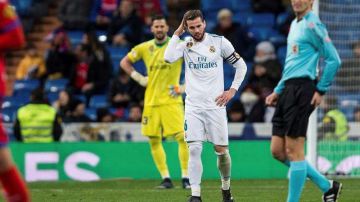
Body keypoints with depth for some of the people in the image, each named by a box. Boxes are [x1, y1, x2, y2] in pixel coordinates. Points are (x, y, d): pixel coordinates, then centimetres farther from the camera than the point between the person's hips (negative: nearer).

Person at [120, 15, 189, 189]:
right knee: (154, 141, 3)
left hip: (171, 100, -4)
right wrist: (138, 78, 5)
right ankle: (166, 179, 11)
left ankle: (186, 178, -8)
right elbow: (125, 62, 19)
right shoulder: (144, 48, 7)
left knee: (182, 137, -15)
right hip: (151, 101, 4)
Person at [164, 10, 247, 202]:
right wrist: (177, 33, -11)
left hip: (215, 105, 0)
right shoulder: (185, 45, 3)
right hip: (193, 106, 0)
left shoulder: (219, 42, 0)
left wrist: (232, 90, 1)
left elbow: (241, 65, 10)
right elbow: (168, 58, -18)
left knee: (221, 150, 4)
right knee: (194, 149, -12)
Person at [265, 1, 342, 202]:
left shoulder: (312, 25, -9)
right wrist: (278, 91, 22)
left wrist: (321, 91, -11)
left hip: (301, 89, -9)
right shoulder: (295, 24, 20)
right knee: (278, 151, 8)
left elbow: (334, 60, -12)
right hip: (288, 88, 9)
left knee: (293, 151, -6)